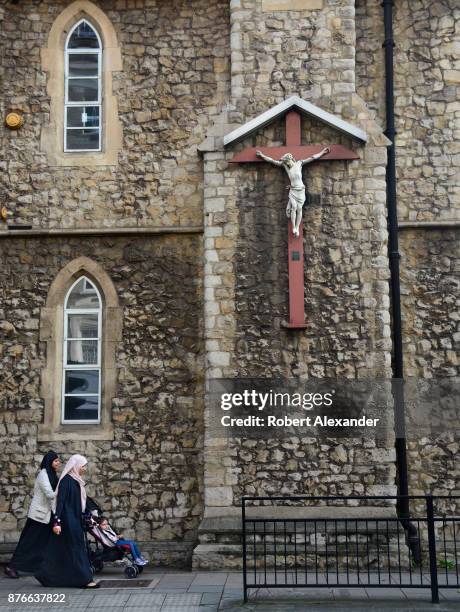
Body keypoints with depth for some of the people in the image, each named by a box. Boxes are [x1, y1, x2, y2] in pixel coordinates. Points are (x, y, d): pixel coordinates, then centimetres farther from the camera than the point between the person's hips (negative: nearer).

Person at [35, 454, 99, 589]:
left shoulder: (76, 481, 12)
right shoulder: (66, 480, -15)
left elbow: (82, 500, 19)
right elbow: (60, 501, -21)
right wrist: (57, 521, -27)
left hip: (75, 520, 9)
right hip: (68, 520, -9)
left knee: (61, 550, 13)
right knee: (76, 547, -5)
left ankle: (45, 575, 21)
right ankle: (85, 579, -1)